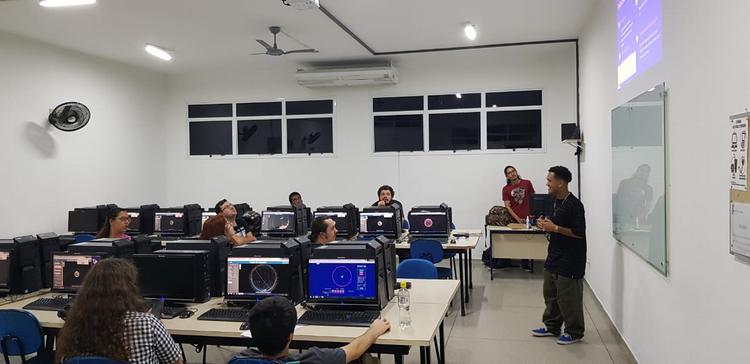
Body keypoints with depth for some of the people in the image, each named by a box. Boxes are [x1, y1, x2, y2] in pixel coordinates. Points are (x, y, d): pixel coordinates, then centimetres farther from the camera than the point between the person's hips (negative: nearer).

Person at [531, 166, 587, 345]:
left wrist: (554, 228, -24)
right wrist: (546, 223, 1)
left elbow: (579, 233, -23)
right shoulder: (556, 202, 8)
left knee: (568, 298, 2)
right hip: (554, 256, 9)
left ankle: (574, 332, 18)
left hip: (570, 261, -9)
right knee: (550, 293, 17)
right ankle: (552, 326, 32)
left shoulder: (574, 205, -20)